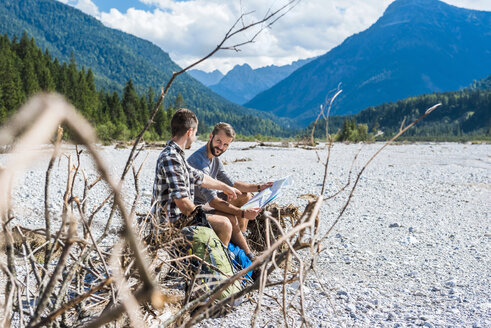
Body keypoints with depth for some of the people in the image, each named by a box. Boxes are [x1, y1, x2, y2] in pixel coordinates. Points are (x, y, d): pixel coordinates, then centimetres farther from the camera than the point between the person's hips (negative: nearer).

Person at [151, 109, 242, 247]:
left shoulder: (175, 155, 10)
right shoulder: (171, 158, -24)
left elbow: (199, 177, 25)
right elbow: (182, 201, -28)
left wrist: (224, 187, 36)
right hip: (173, 220, -11)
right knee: (224, 224, -15)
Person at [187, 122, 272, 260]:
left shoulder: (215, 159, 4)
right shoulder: (199, 161, -28)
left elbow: (232, 184, 15)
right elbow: (213, 201, -32)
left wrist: (259, 187, 7)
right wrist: (243, 213, -34)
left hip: (207, 201, 10)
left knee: (246, 196, 10)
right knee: (231, 219, -30)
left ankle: (241, 238, 5)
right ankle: (249, 257, -8)